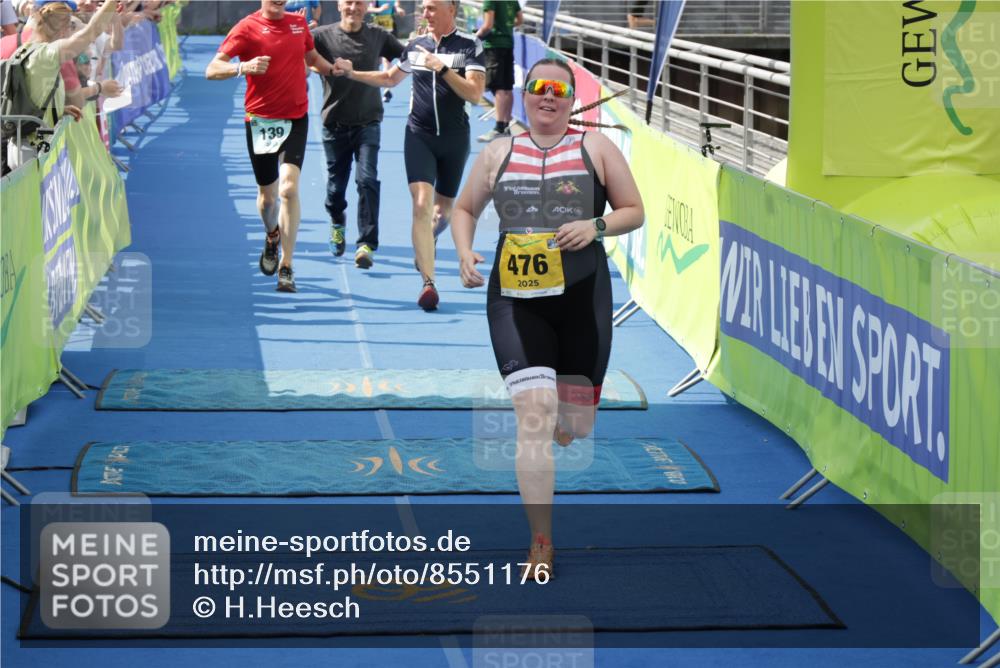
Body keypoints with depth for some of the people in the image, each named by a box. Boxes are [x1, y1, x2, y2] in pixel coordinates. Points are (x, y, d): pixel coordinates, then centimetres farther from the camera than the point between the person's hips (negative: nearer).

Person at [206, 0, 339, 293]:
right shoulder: (248, 28, -6)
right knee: (267, 194, 11)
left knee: (289, 188, -16)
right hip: (260, 120, -1)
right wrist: (243, 67, -30)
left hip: (295, 119, 1)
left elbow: (312, 57, 29)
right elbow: (212, 70, -13)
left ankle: (286, 267, -13)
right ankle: (272, 237, 45)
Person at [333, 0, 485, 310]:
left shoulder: (470, 47, -5)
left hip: (454, 138, -1)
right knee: (421, 205, -17)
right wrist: (352, 73, 15)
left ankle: (427, 242, 52)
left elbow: (475, 93, -17)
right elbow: (390, 78, 24)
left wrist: (442, 68, -24)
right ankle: (428, 284, -20)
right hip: (419, 135, 1)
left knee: (442, 209, 15)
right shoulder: (415, 46, 6)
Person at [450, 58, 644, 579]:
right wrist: (465, 253, 3)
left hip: (583, 297, 1)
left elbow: (634, 212, 10)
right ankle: (541, 544, -14)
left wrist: (597, 227, -10)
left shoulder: (596, 148, 7)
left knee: (574, 427, 8)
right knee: (535, 413, -16)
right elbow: (464, 210, 22)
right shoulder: (498, 153, 11)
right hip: (516, 300, -1)